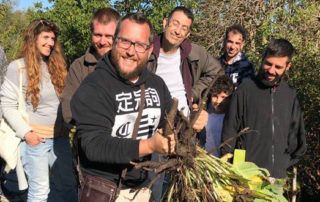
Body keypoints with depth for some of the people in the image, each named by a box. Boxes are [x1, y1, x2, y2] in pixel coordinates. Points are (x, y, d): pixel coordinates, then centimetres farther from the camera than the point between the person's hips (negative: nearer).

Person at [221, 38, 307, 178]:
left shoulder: (290, 95, 3)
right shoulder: (245, 89, -7)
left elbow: (296, 133, 13)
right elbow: (230, 130, -3)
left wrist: (286, 161, 9)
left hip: (278, 174, 3)